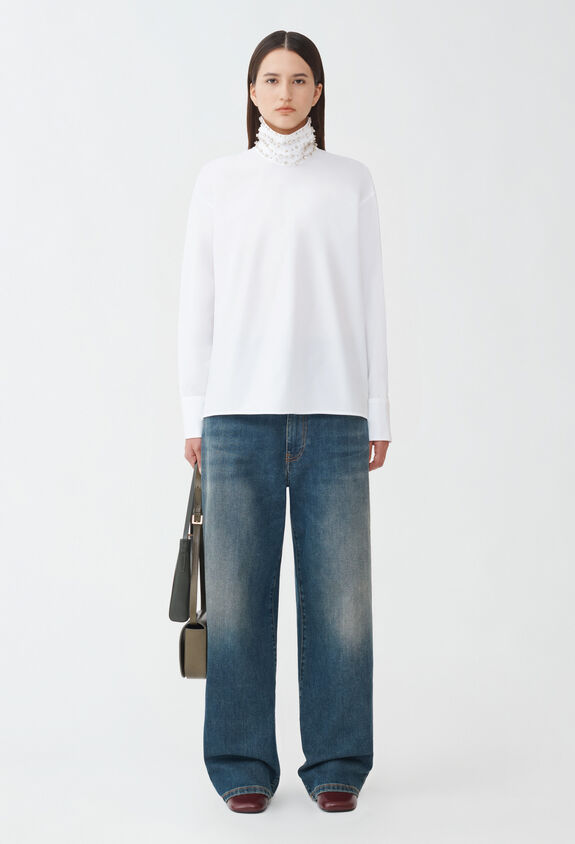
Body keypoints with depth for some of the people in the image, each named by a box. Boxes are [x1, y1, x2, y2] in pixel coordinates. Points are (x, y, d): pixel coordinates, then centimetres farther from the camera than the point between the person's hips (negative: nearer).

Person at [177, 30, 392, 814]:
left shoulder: (350, 180, 10)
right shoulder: (219, 180, 11)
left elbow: (370, 300, 8)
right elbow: (197, 301, 9)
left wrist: (378, 412, 4)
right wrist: (194, 414, 4)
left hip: (333, 412, 0)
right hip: (239, 412, 0)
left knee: (338, 592, 0)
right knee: (237, 592, 0)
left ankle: (337, 763, 13)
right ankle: (245, 765, 12)